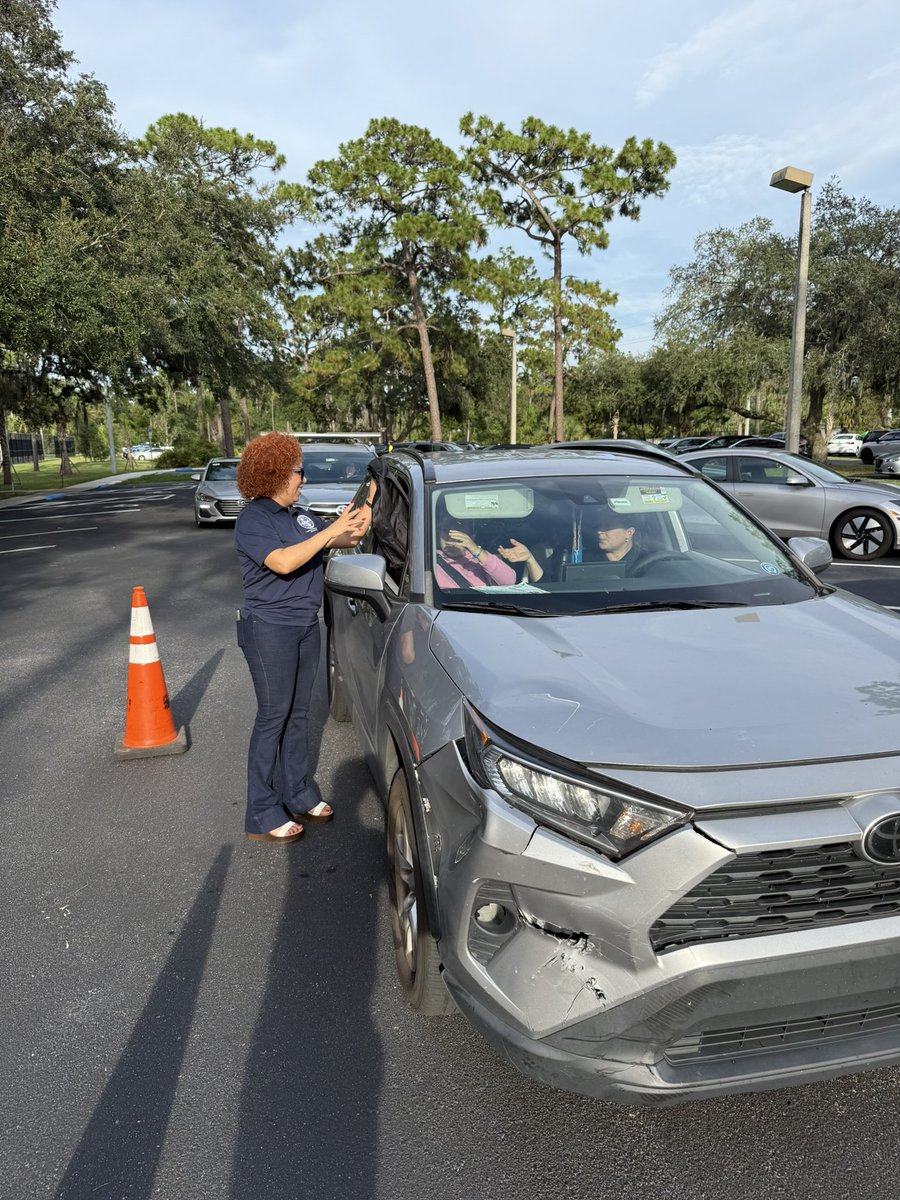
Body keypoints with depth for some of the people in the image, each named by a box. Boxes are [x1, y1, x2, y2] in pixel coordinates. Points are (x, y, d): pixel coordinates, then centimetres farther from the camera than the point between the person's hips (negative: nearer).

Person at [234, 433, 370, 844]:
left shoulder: (300, 515, 12)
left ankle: (299, 796, 27)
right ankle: (262, 817, 8)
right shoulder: (253, 520, -13)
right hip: (269, 629, -8)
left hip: (306, 625, 8)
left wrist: (370, 500, 8)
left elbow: (351, 539, 16)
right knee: (273, 718, -2)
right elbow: (283, 562, -29)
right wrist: (332, 530, -28)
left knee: (298, 714, 14)